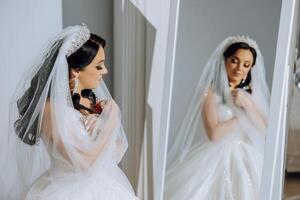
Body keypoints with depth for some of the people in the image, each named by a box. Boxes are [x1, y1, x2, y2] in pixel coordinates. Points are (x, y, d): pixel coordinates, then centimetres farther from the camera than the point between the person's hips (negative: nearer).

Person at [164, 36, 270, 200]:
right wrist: (243, 115, -9)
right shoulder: (210, 91, -7)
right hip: (215, 160, -4)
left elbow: (264, 131, 1)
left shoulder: (250, 92, 9)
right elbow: (214, 133, -17)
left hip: (246, 161, 5)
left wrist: (248, 105, -11)